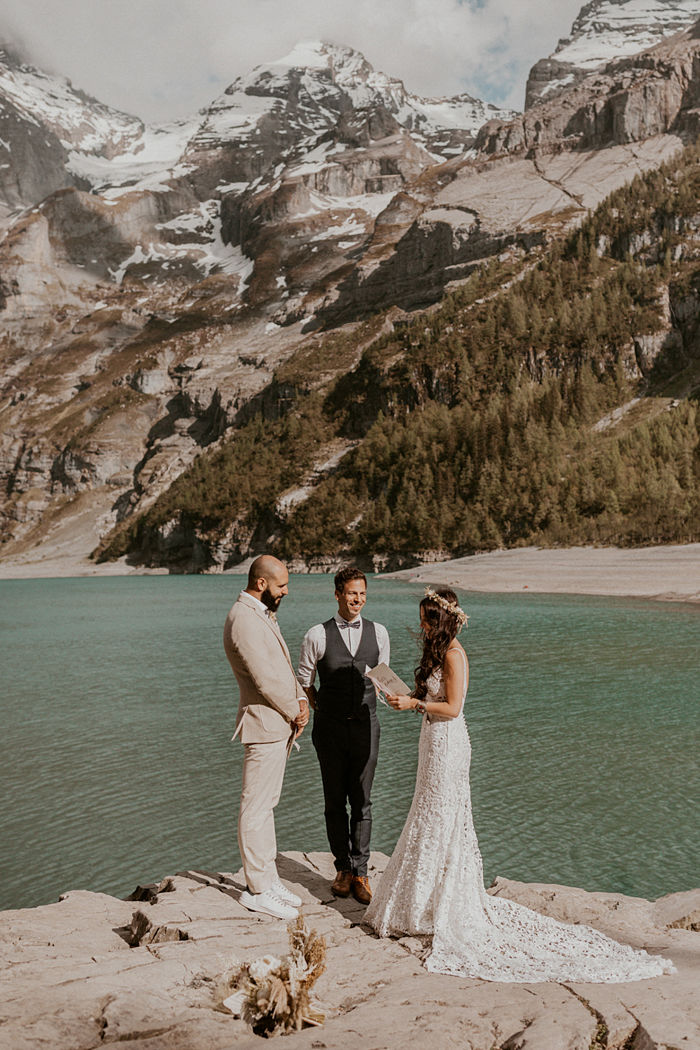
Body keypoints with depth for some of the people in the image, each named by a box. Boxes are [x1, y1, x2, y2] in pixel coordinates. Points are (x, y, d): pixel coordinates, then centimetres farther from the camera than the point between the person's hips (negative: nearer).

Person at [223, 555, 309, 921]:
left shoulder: (263, 615, 14)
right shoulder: (244, 620, -20)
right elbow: (265, 678, -22)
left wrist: (300, 699, 3)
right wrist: (294, 712, -9)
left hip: (278, 723, 11)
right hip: (264, 724, -11)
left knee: (266, 804, 17)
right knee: (256, 808, -1)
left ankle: (267, 879, 28)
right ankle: (258, 890, 8)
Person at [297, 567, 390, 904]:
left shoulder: (378, 633, 1)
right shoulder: (317, 636, -7)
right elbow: (304, 681, 5)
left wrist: (366, 708, 8)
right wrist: (323, 712, 7)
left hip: (365, 727, 1)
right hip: (330, 728, -1)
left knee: (362, 802, 5)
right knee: (335, 802, 9)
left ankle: (360, 872, 16)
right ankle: (343, 868, 23)